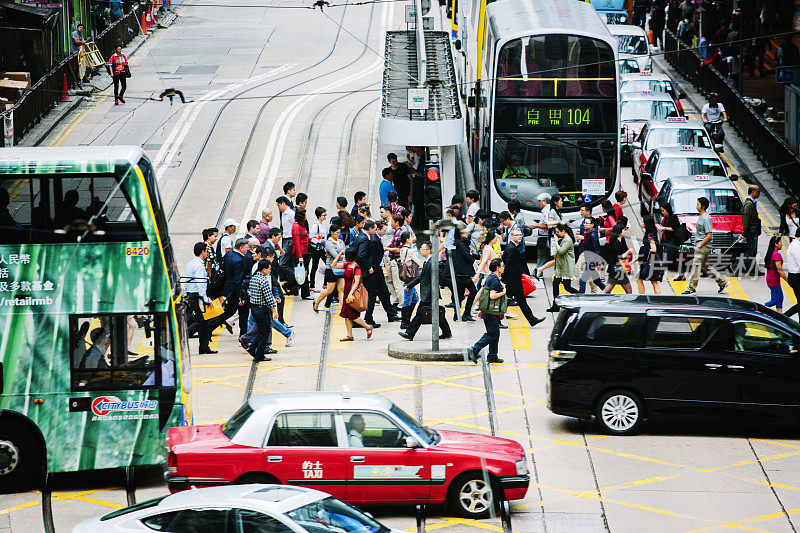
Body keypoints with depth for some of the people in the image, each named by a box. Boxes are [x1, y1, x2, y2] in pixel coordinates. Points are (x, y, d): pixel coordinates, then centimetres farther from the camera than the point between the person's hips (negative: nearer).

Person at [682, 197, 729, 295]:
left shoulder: (706, 219, -16)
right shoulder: (700, 217, 15)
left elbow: (709, 235, -20)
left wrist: (700, 246, -18)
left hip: (703, 246, -10)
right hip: (700, 247, 10)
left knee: (696, 266, -9)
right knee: (705, 266, 14)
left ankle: (691, 288, -7)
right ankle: (722, 282, 20)